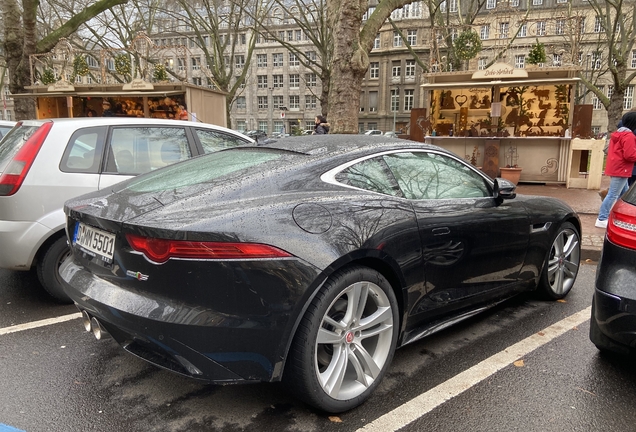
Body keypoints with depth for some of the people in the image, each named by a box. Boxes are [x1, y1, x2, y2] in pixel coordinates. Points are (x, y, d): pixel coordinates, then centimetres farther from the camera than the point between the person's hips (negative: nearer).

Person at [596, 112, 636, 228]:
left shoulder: (618, 133, 15)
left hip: (615, 168, 10)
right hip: (621, 170, -10)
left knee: (624, 194, 16)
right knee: (613, 195, -8)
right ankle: (602, 219, -7)